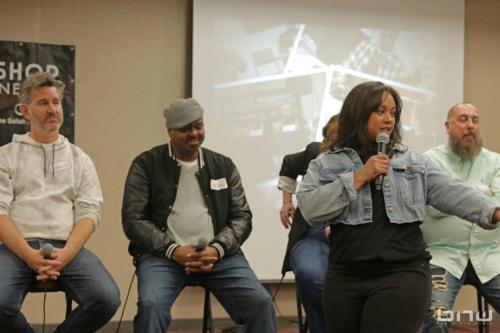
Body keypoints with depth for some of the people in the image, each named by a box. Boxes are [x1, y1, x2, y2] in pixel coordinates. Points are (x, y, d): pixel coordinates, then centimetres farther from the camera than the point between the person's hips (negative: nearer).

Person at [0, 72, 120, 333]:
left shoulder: (79, 159, 17)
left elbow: (89, 212, 6)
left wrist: (65, 254, -13)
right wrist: (29, 256, -15)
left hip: (67, 247, 2)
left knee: (107, 299, -26)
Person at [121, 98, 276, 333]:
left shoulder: (224, 166, 13)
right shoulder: (146, 165, 4)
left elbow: (242, 217, 9)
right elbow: (133, 220, -1)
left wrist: (217, 249, -10)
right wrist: (173, 251, -14)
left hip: (217, 254, 2)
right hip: (163, 254, -2)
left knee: (260, 303, -19)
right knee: (151, 305, -32)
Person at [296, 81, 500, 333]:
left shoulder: (414, 163, 12)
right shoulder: (325, 165, 8)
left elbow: (454, 193, 2)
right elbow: (310, 209, -7)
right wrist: (359, 177, -9)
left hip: (403, 275, -1)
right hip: (344, 278, 1)